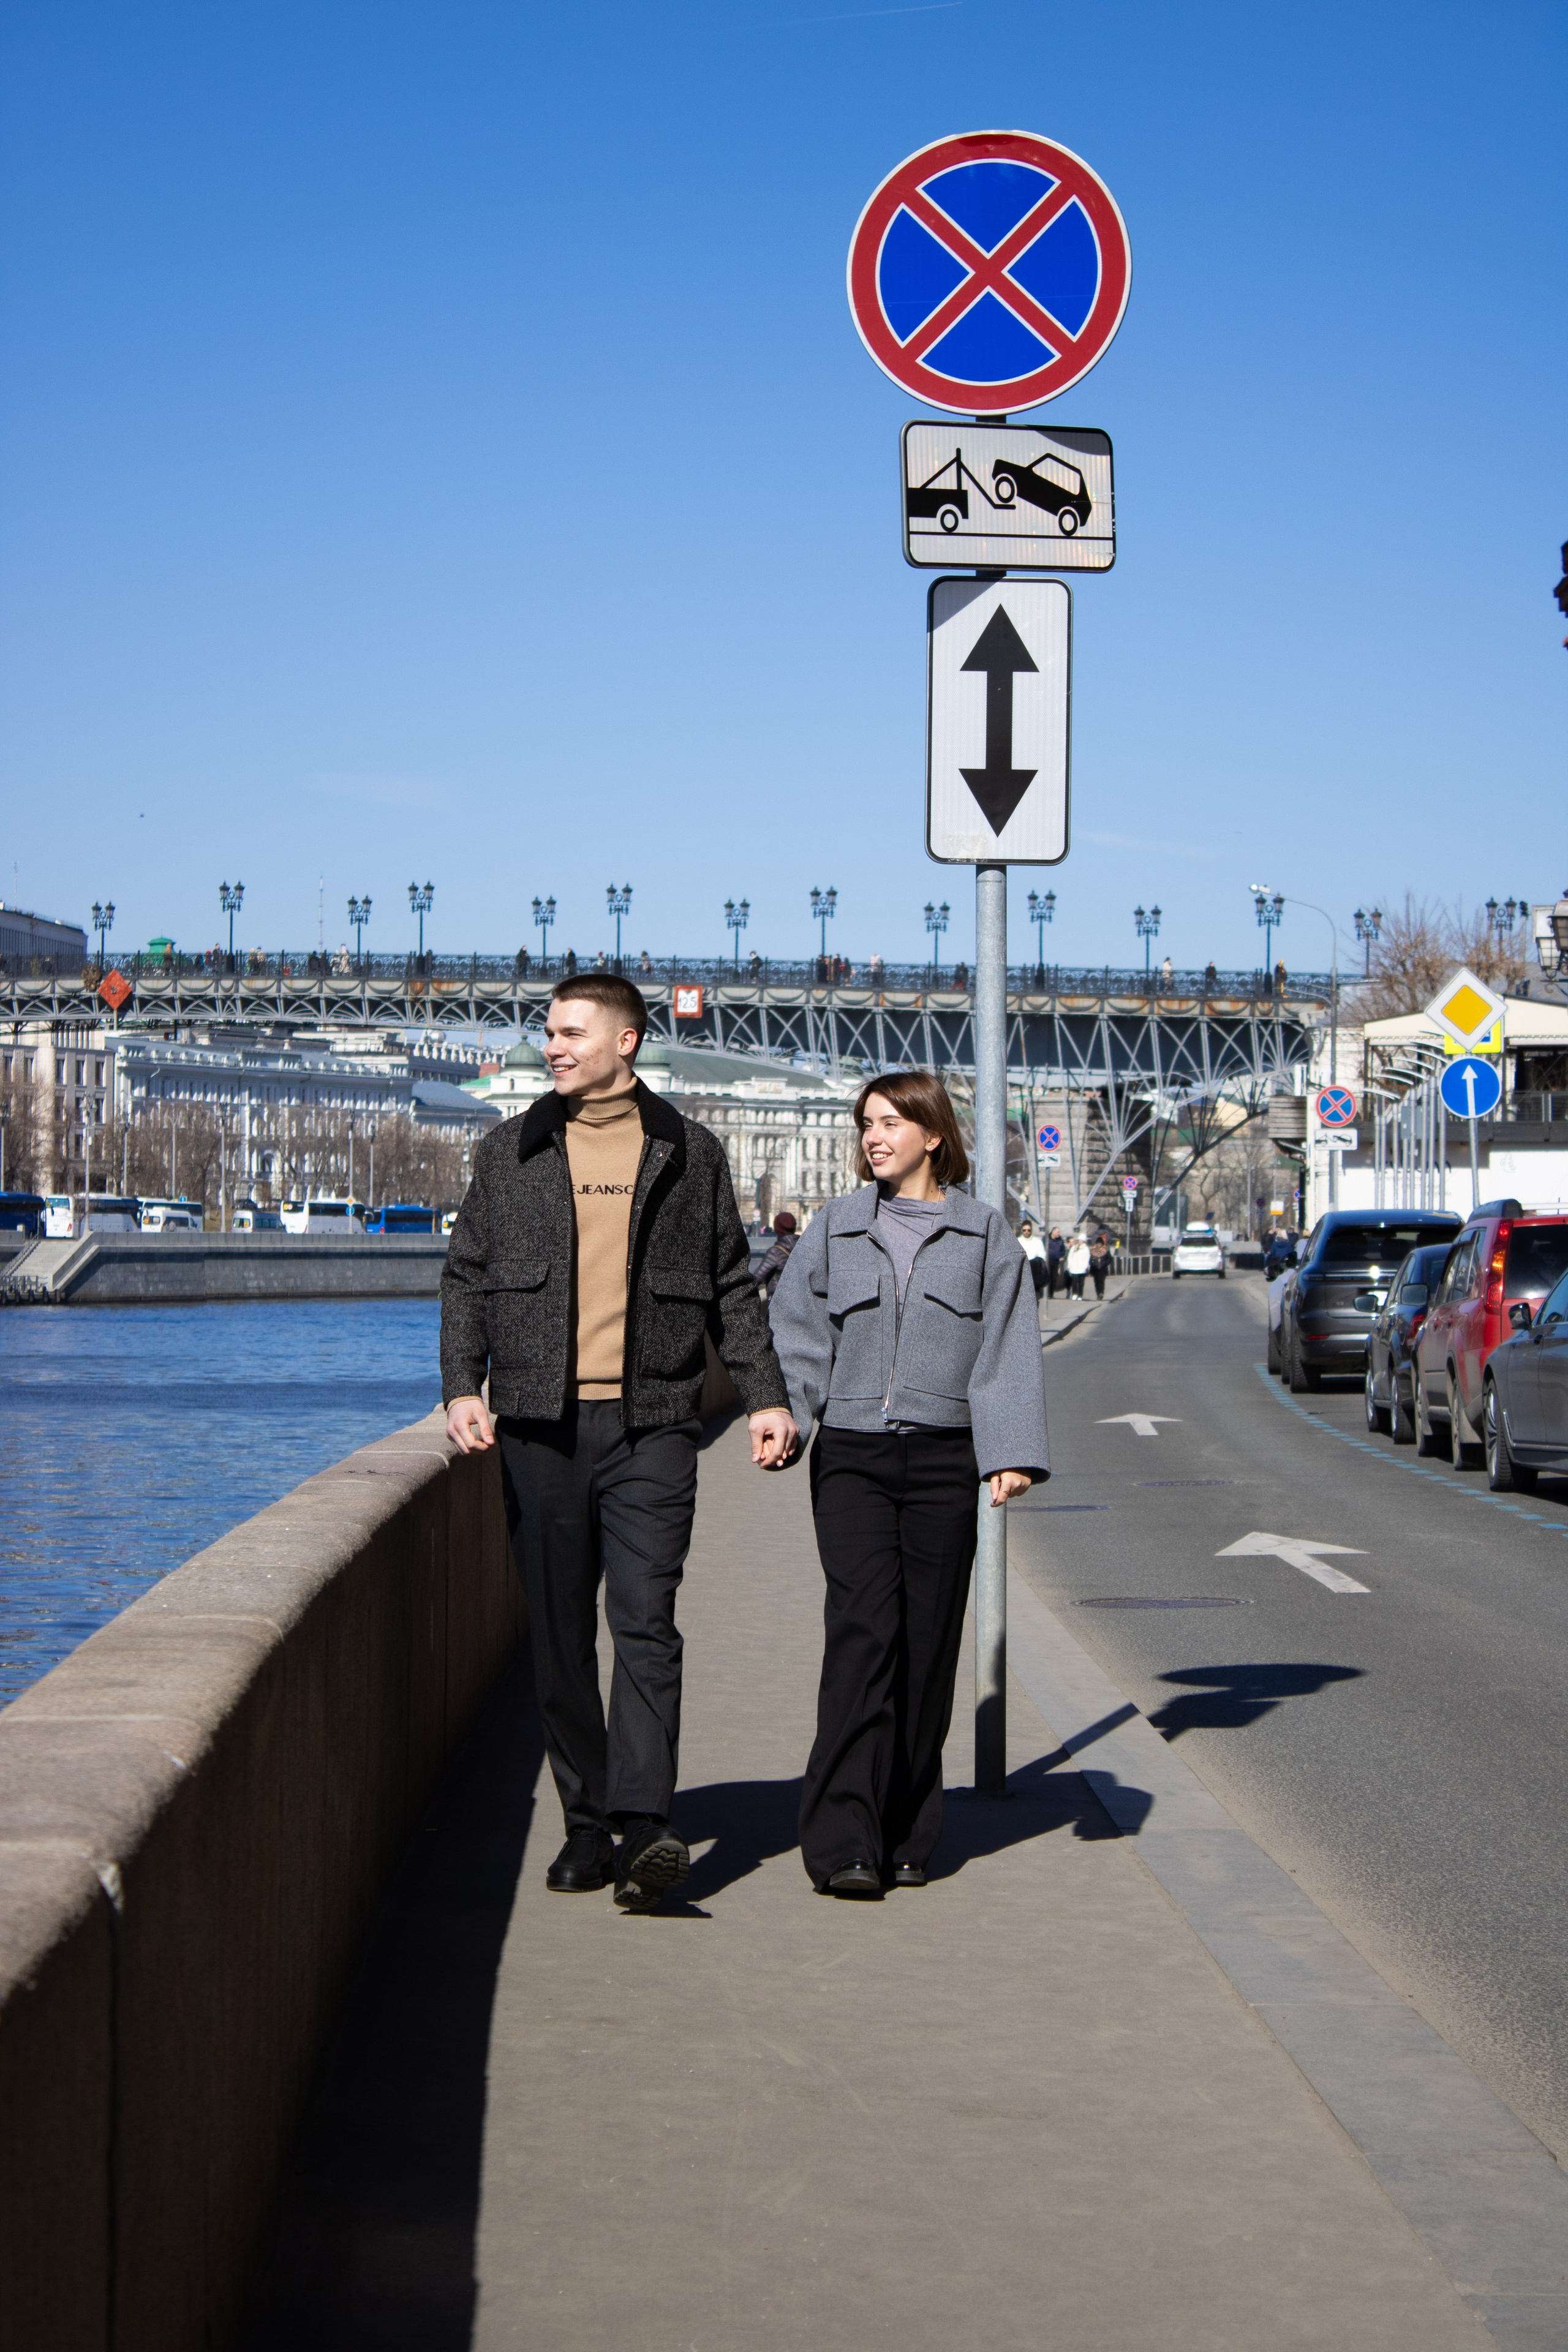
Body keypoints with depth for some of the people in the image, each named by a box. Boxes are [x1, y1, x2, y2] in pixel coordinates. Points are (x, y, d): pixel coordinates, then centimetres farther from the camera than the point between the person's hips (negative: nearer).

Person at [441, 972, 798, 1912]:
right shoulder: (511, 1153, 12)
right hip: (540, 1422, 2)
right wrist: (462, 1386, -1)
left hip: (652, 1422, -2)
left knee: (645, 1619, -13)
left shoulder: (691, 1155, 10)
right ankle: (587, 1827, 12)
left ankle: (645, 1826, -19)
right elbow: (467, 1278, 13)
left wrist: (767, 1397, 4)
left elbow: (732, 1288, 13)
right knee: (560, 1632, 4)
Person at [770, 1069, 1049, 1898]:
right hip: (851, 1457, 0)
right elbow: (796, 1334, 8)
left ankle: (905, 1840, 14)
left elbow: (1007, 1350, 3)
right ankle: (843, 1843, -17)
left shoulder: (983, 1234, 7)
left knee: (927, 1643, 3)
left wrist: (1011, 1454, -7)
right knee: (862, 1633, -13)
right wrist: (778, 1420, -9)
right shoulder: (835, 1227, 10)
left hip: (943, 1461, 0)